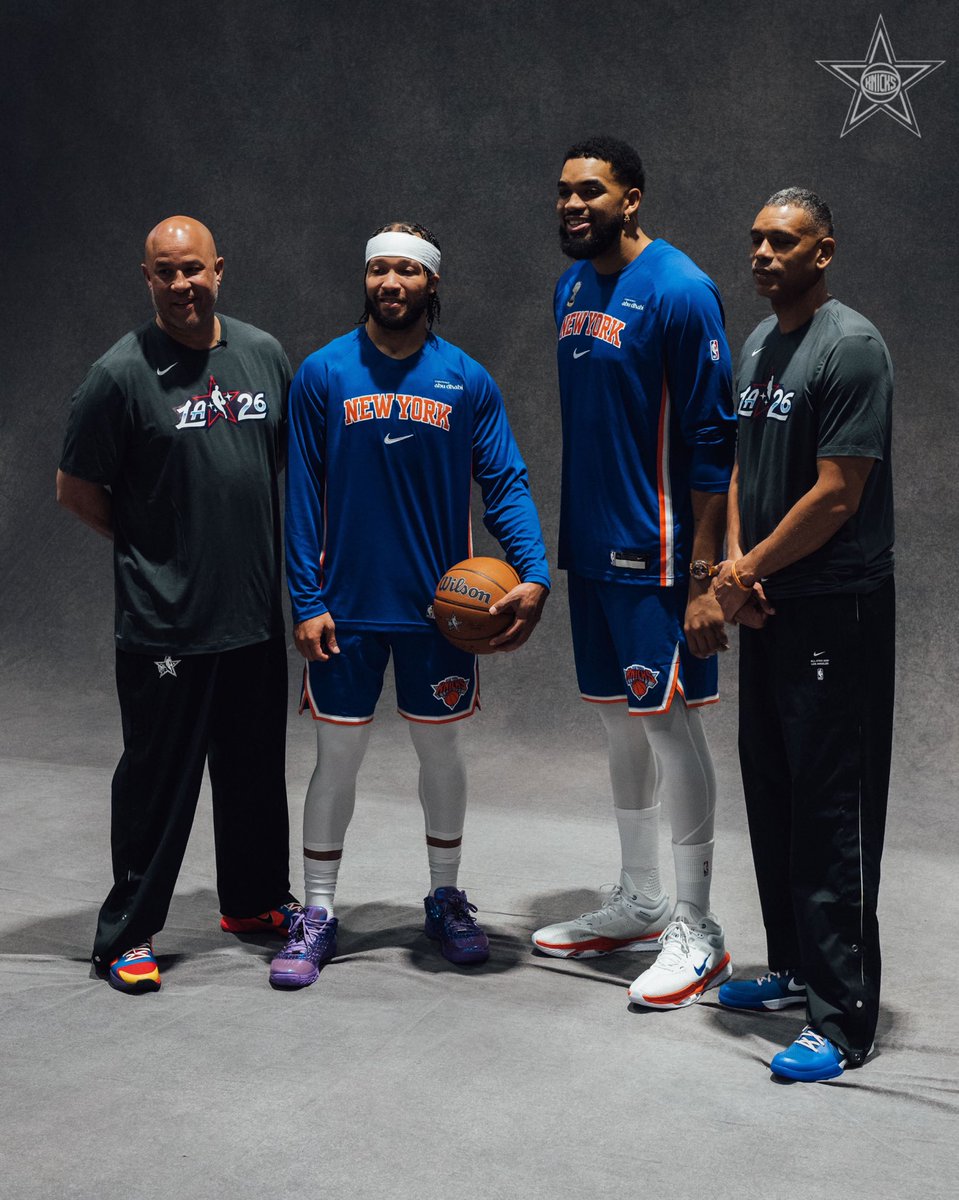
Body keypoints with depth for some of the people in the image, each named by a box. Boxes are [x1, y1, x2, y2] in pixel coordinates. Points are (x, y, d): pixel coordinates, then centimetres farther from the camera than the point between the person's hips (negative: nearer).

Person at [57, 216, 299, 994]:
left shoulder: (263, 354, 7)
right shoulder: (122, 373, -9)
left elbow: (298, 457, 18)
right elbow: (76, 489, -4)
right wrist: (152, 549, 1)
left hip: (256, 615, 5)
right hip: (165, 625, -5)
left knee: (257, 769, 17)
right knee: (158, 777, 1)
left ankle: (256, 900, 35)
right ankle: (127, 935, 13)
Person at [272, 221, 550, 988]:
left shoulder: (467, 380, 0)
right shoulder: (323, 374, -2)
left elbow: (506, 485, -2)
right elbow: (302, 494, -2)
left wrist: (534, 574, -17)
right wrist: (307, 601, -8)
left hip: (441, 606, 1)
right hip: (347, 607, -1)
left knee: (441, 750, 12)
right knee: (338, 755, 5)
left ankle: (446, 899, 29)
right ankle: (319, 914, 18)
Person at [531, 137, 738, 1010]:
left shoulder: (678, 291, -14)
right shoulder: (572, 288, 11)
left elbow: (713, 443, -16)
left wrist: (703, 576, -20)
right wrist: (563, 544, 17)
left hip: (656, 553, -8)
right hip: (593, 547, 8)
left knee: (669, 723, -2)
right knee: (622, 721, 15)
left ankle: (696, 931, 10)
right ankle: (639, 903, 29)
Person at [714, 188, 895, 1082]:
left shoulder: (850, 348, -14)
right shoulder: (757, 346, 13)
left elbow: (836, 496, -18)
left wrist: (751, 568, -9)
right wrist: (733, 565, 2)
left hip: (834, 609, -9)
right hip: (765, 605, 9)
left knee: (831, 812, -6)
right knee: (771, 794, 15)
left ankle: (843, 1017, 0)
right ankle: (794, 968, 29)